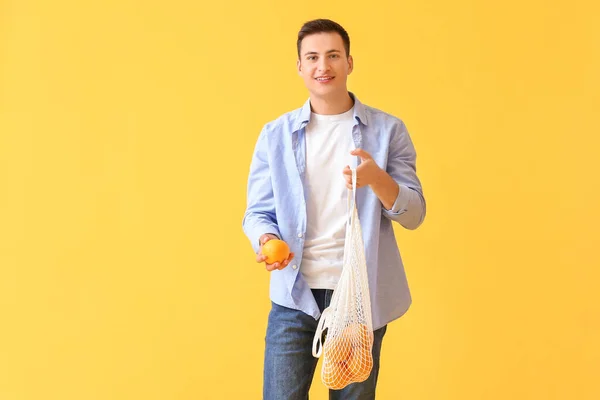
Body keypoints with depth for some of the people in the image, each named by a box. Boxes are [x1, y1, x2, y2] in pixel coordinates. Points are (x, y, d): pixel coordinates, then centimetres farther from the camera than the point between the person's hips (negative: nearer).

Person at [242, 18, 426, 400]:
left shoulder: (388, 130, 2)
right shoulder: (276, 135, 5)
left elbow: (414, 214, -1)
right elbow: (257, 211, 4)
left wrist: (377, 179, -21)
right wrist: (266, 239, -19)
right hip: (294, 294, 0)